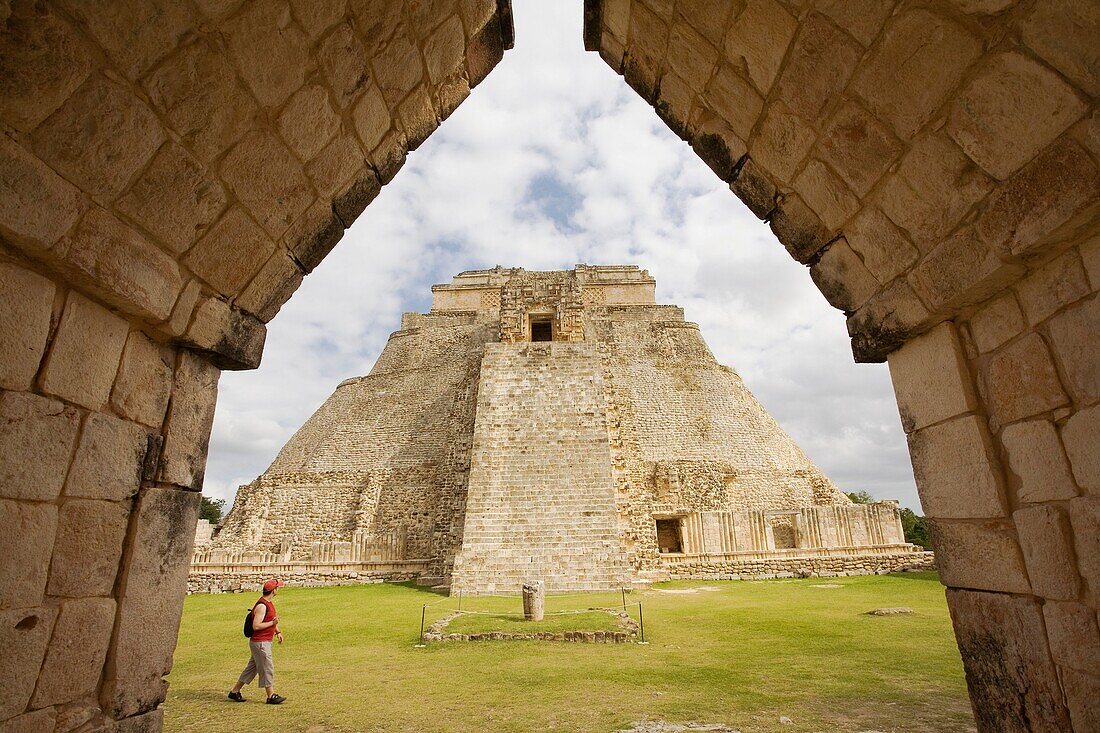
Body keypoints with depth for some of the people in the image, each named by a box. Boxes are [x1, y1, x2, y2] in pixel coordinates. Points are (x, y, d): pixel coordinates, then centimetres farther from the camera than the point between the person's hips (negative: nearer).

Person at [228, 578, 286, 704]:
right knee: (267, 668, -2)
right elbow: (256, 626, -27)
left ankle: (234, 692, 29)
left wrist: (278, 632, 13)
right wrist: (272, 623, -23)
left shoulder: (270, 603, 9)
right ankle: (271, 696, 7)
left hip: (264, 642, 10)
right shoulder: (261, 606, -23)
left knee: (252, 668, 18)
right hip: (260, 643, -10)